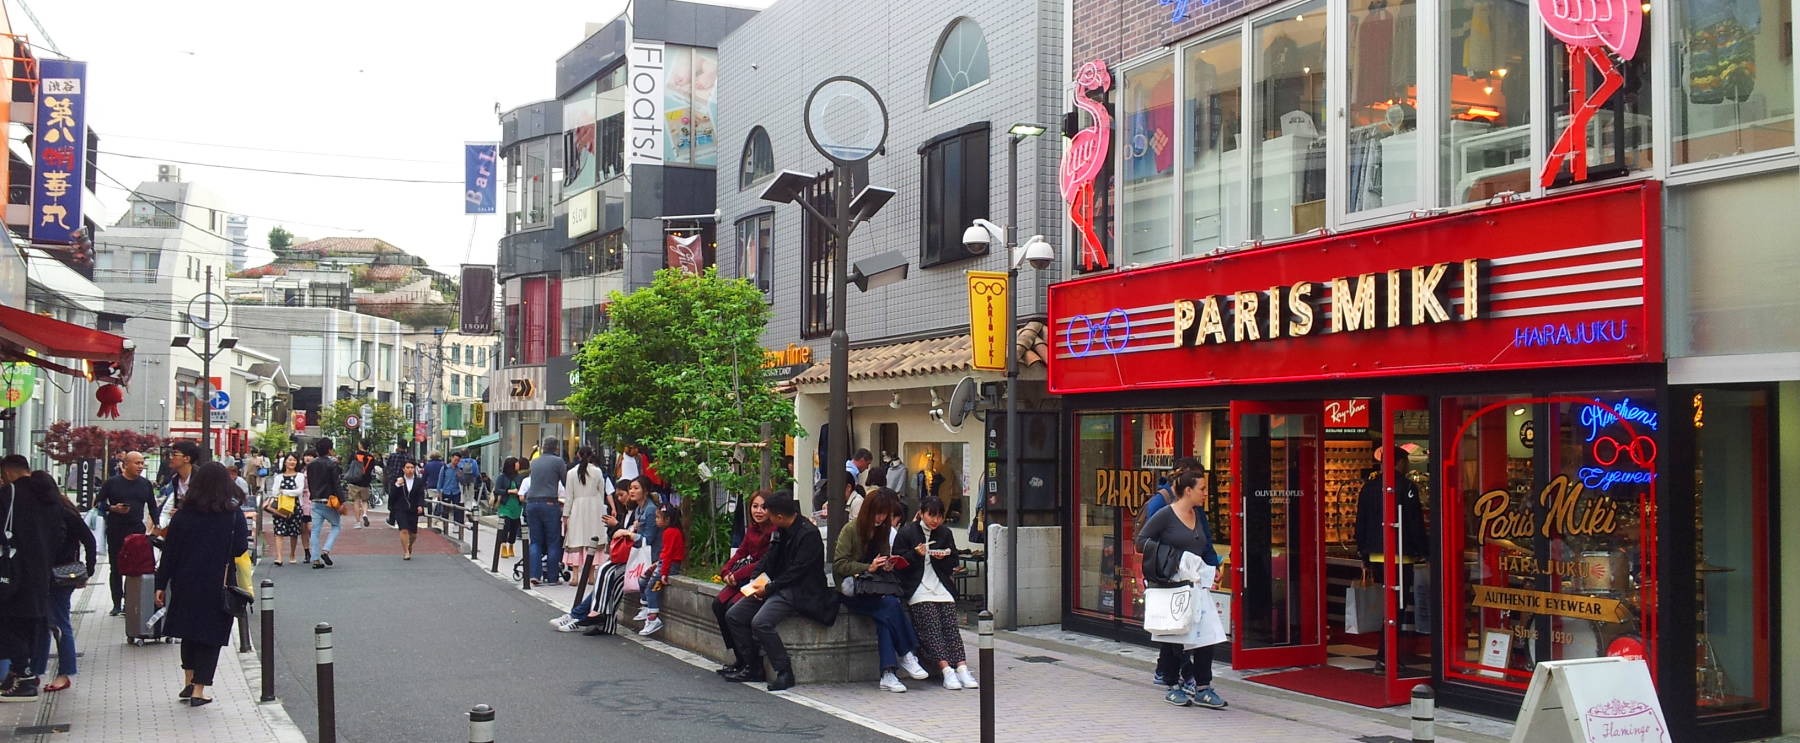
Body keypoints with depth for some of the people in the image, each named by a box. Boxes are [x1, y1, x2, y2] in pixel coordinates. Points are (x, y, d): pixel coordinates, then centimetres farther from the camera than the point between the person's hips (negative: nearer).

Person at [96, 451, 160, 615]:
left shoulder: (145, 484, 10)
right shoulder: (112, 483, 1)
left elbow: (153, 507, 16)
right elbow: (98, 503, 3)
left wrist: (157, 525, 6)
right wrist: (112, 508, -14)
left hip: (137, 530, 2)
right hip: (115, 532, -2)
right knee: (116, 568, 4)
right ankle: (117, 604, 10)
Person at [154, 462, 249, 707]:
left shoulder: (182, 516, -3)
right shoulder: (234, 517, -9)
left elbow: (169, 553, -1)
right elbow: (240, 550, -6)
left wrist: (161, 585, 5)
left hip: (186, 585, 2)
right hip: (217, 586, -2)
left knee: (189, 633, 21)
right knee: (210, 635, 6)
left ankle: (189, 682, 21)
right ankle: (198, 690, 5)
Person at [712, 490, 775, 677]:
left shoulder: (775, 531, -15)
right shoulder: (752, 529, 12)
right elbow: (741, 552, 14)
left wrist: (737, 575, -16)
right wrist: (727, 571, -5)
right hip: (747, 577, 9)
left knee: (733, 607, -23)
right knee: (718, 604, -9)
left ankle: (747, 661, -11)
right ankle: (739, 658, -4)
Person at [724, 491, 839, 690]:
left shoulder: (808, 534, -16)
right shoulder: (780, 531, 11)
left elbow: (797, 571, -19)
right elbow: (769, 561, 17)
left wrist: (768, 588, -16)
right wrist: (757, 583, 0)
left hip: (799, 591, -10)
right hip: (776, 587, 10)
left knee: (760, 622, -29)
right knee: (733, 615, 1)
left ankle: (784, 672, -18)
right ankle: (753, 668, 7)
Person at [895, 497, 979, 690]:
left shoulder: (945, 533, 17)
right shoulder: (906, 533, 5)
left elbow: (952, 564, 19)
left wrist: (944, 557, -2)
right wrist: (916, 554, -13)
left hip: (941, 586, 3)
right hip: (917, 587, -3)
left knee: (950, 625, -16)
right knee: (931, 625, -22)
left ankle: (962, 668, -25)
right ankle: (946, 670, -31)